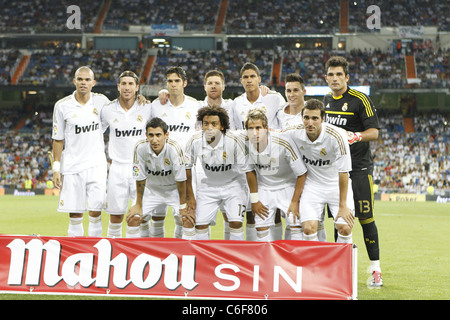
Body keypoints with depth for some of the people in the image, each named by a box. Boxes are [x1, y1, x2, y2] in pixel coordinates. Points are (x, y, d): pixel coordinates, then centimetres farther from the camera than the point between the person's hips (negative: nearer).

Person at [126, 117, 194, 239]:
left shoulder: (174, 148, -31)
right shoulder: (140, 147, -24)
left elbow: (180, 179, -22)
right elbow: (140, 178, -12)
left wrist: (183, 206, -17)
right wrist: (138, 205, -6)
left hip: (174, 189, -2)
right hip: (152, 188, 2)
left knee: (188, 219, -20)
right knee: (132, 218, -7)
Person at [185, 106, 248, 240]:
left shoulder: (234, 141, -25)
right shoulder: (194, 141, -18)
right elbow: (187, 167, -2)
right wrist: (190, 196, 2)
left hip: (233, 184, -2)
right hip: (208, 186, 3)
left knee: (236, 223, -17)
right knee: (200, 224, -3)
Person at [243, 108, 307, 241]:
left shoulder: (283, 144, -29)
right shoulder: (247, 144, -19)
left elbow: (301, 174, -18)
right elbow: (250, 171, 0)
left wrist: (295, 201, -15)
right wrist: (254, 200, 1)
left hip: (288, 186, -3)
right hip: (264, 188, 3)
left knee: (296, 225, -12)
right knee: (261, 228, 0)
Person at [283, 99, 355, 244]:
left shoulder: (336, 136, -23)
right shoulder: (293, 133, -15)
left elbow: (343, 173, -17)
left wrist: (343, 205, -15)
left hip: (337, 185, -1)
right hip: (311, 185, 2)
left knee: (345, 228, -15)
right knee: (309, 228, -17)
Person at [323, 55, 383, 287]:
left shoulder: (360, 100, -9)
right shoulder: (327, 100, 11)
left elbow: (374, 132, -12)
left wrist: (356, 136, -28)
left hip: (359, 167, -5)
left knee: (365, 218, -6)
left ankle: (375, 268, 4)